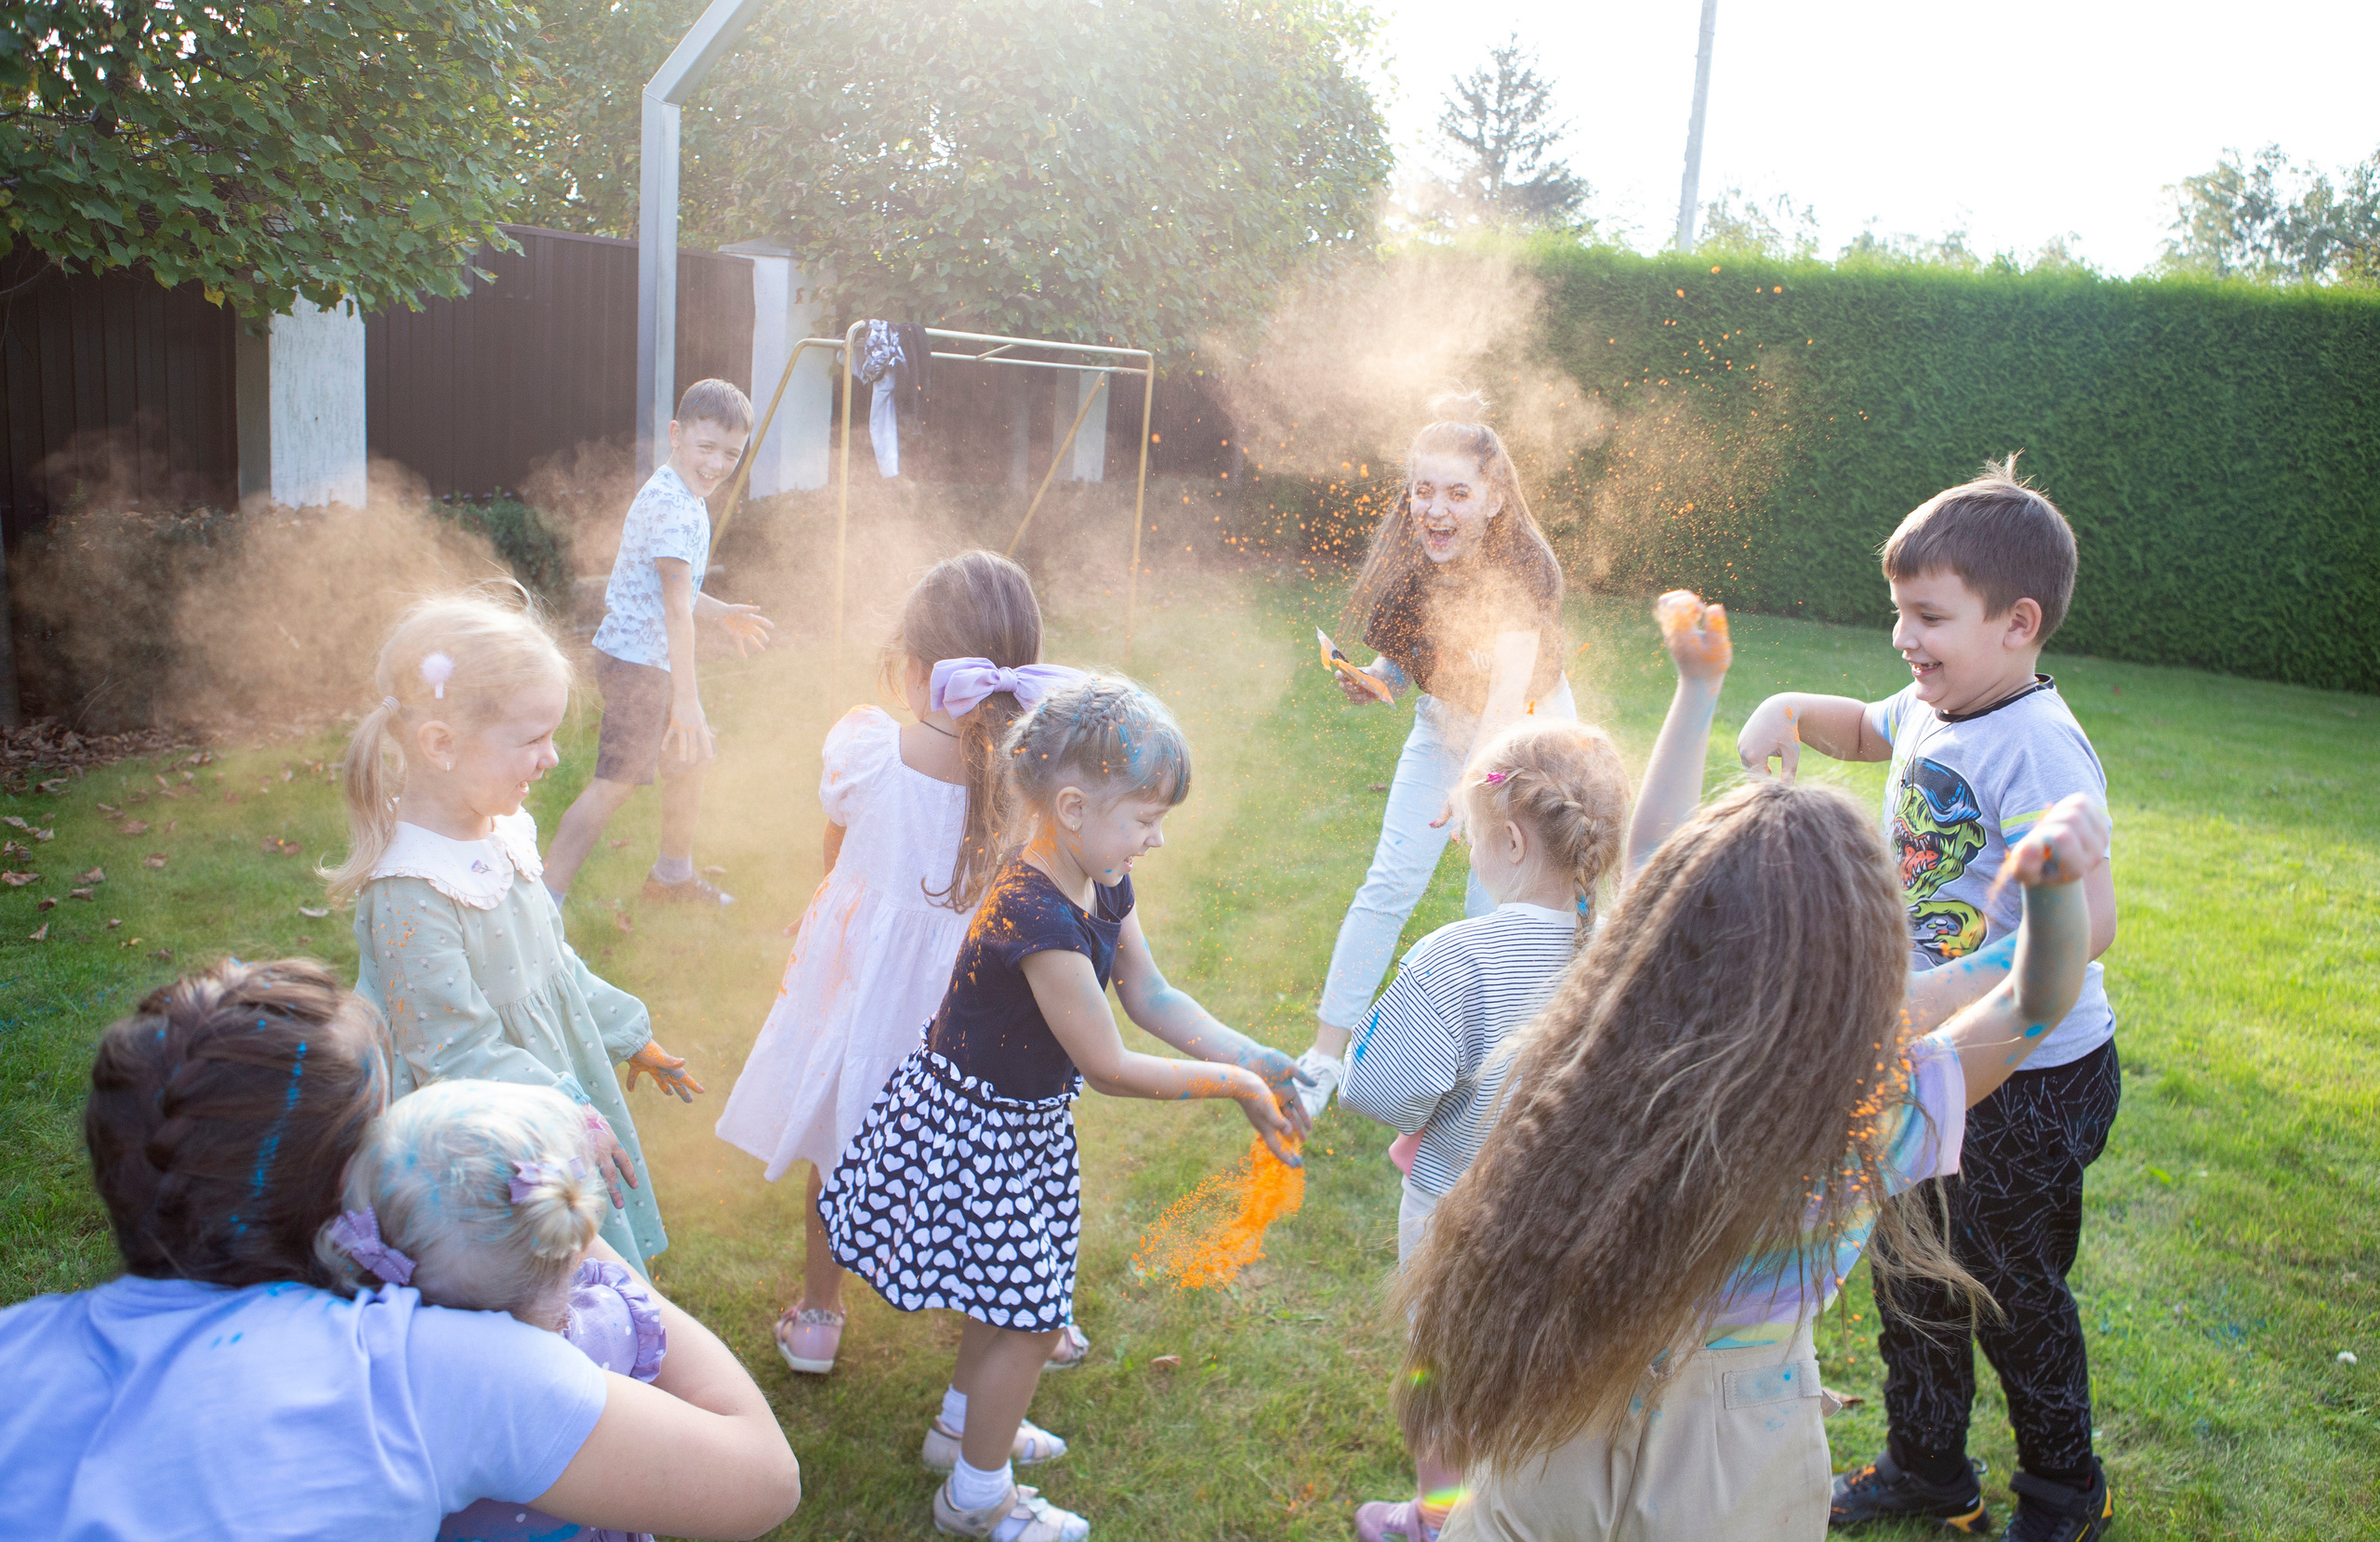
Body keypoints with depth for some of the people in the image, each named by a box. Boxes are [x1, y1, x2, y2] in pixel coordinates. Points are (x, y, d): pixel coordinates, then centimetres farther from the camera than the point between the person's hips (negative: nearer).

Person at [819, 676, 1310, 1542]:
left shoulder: (1102, 887, -5)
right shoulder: (1039, 922, -35)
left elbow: (1151, 997, 3)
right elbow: (1109, 1068, -27)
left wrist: (1256, 1060, -5)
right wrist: (1233, 1084, -19)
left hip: (1025, 1121, 9)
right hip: (979, 1134, -9)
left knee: (1009, 1292, 27)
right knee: (1029, 1316, 7)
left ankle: (966, 1426, 52)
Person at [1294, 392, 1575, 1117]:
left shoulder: (1523, 570, -31)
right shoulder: (1405, 558, -17)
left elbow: (1509, 692, -44)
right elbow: (1404, 657, -4)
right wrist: (1373, 678, -27)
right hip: (1445, 724, 4)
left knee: (1492, 904, -3)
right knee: (1390, 882, -3)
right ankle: (1325, 1055, 3)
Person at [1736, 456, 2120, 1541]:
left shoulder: (2036, 749, -27)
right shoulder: (1932, 712, 0)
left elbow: (2090, 920, -36)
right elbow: (1868, 730, 24)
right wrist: (1793, 709, 3)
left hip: (2028, 1082, -8)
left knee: (2015, 1292, 11)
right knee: (1914, 1273, 21)